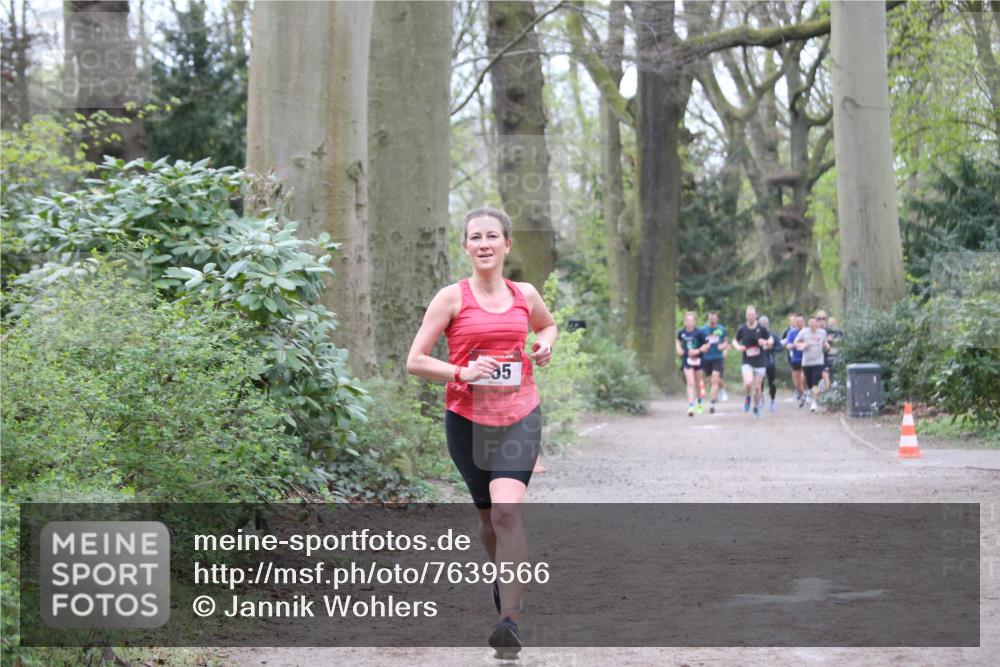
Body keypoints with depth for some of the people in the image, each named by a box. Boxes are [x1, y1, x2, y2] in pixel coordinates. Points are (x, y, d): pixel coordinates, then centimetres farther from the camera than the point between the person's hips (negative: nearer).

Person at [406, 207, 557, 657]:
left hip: (519, 418, 0)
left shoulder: (525, 296, 6)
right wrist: (463, 373, -18)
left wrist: (546, 343, 6)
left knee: (507, 511, -18)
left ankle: (509, 620, -21)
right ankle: (504, 578, 43)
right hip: (467, 419, 0)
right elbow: (415, 361, -4)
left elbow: (548, 324, 29)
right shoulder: (453, 298, -3)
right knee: (489, 516, 12)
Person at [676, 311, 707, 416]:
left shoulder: (698, 333, -12)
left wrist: (698, 351, -19)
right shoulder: (681, 333, -3)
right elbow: (678, 340, 19)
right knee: (690, 383, -13)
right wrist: (678, 348, 3)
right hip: (687, 360, 0)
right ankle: (691, 406, -17)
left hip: (697, 360, 0)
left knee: (697, 384, 15)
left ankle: (699, 403, 39)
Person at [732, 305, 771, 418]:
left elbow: (770, 341, 7)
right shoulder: (742, 329, -3)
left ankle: (756, 407, 27)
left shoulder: (761, 329, -5)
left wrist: (765, 342, -15)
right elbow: (735, 341, 11)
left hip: (760, 363, 1)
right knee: (748, 382, -24)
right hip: (747, 362, -1)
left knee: (757, 387, 4)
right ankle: (747, 398, 7)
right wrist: (738, 347, -11)